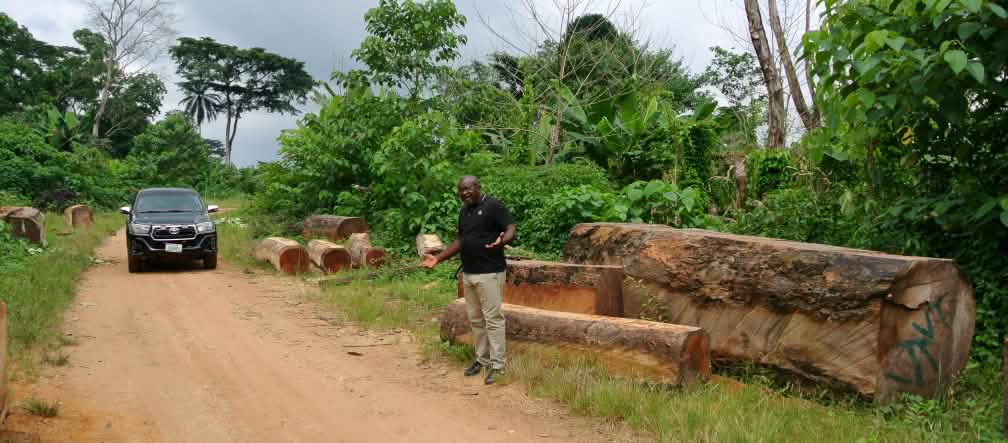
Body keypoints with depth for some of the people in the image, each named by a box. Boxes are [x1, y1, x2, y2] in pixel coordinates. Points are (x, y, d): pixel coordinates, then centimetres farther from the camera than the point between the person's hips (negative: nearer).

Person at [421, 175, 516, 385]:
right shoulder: (464, 211, 15)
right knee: (475, 320, 12)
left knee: (493, 319, -5)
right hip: (468, 273, 8)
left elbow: (511, 229, -14)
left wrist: (502, 241, -36)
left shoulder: (493, 206, -9)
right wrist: (438, 258, 14)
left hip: (490, 273, -8)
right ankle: (482, 359, 21)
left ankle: (497, 365, -1)